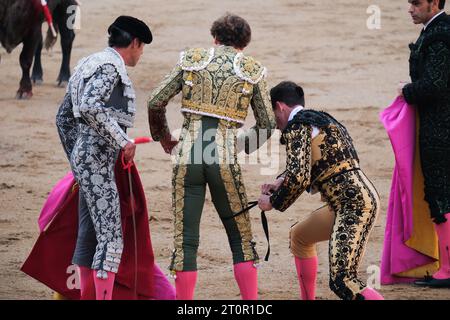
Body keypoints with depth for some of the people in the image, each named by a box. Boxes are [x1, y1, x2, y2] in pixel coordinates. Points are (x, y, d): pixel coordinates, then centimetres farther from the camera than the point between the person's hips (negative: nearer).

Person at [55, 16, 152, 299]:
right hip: (98, 158, -10)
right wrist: (122, 140, -23)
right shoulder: (110, 66, -11)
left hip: (83, 157, 10)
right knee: (110, 236, -14)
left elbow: (64, 116, 23)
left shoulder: (89, 64, 18)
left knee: (89, 234, 13)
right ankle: (104, 295, -20)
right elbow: (90, 106, -28)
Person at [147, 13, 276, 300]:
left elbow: (155, 103, 6)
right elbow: (268, 125, 10)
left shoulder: (192, 60, 10)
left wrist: (163, 138, 22)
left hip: (188, 155, 1)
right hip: (224, 158, -1)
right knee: (241, 239, 13)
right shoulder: (252, 70, 8)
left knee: (186, 240, 5)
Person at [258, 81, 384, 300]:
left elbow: (298, 177, -16)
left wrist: (273, 202, -1)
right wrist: (281, 184, 28)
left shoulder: (297, 126, -6)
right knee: (299, 236, 29)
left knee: (342, 282, -21)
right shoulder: (320, 119, 23)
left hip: (354, 204, -10)